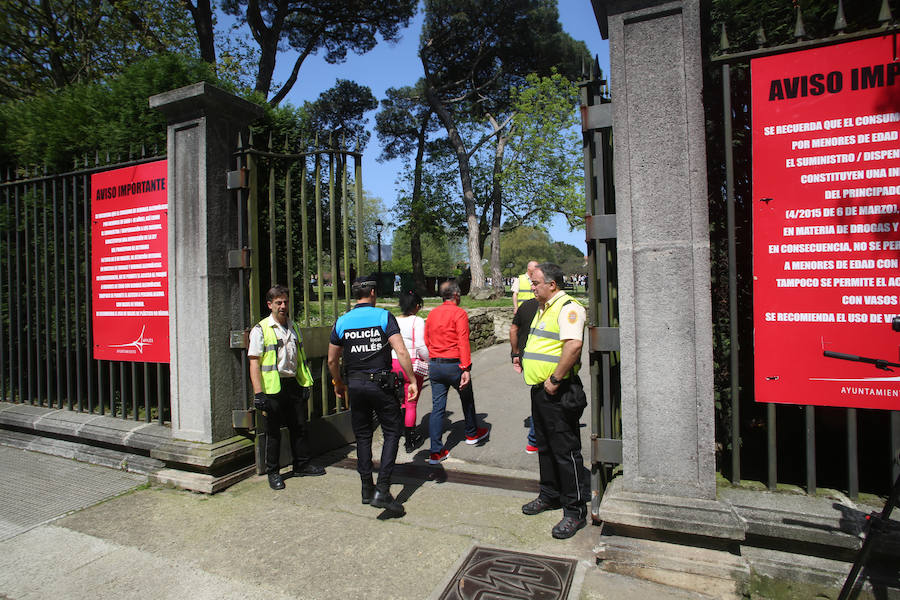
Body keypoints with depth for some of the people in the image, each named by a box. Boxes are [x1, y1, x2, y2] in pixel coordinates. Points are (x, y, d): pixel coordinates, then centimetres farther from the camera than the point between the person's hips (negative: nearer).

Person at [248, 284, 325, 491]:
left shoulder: (294, 328, 12)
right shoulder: (260, 330, -6)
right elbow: (254, 362, -10)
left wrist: (305, 383, 11)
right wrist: (258, 393, -16)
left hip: (294, 383, 5)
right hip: (273, 386, -5)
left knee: (299, 427, 13)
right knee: (273, 431, 5)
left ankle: (302, 464, 28)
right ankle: (273, 472, 20)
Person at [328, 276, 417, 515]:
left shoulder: (342, 322, 3)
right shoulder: (384, 316, -7)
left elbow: (332, 360, 8)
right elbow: (401, 352, -16)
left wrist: (338, 384, 23)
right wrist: (412, 381, -10)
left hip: (355, 385, 4)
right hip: (381, 383, -3)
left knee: (362, 436, 15)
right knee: (391, 433, 6)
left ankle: (367, 489, 24)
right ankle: (383, 490, -2)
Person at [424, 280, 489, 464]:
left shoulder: (432, 313, 9)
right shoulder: (459, 313, -10)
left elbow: (426, 341, 14)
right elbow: (463, 342, -17)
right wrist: (466, 369, -19)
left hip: (434, 365, 5)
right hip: (453, 365, -5)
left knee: (437, 407, 6)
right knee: (467, 399, 19)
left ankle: (436, 452, 6)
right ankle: (472, 434, 39)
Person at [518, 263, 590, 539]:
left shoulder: (568, 308, -16)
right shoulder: (542, 309, 16)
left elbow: (573, 345, -28)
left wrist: (555, 379, -24)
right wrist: (522, 361, 15)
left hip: (558, 392, -10)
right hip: (540, 390, 10)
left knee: (566, 450, 0)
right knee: (545, 447, 20)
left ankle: (575, 511, 14)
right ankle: (550, 495, 36)